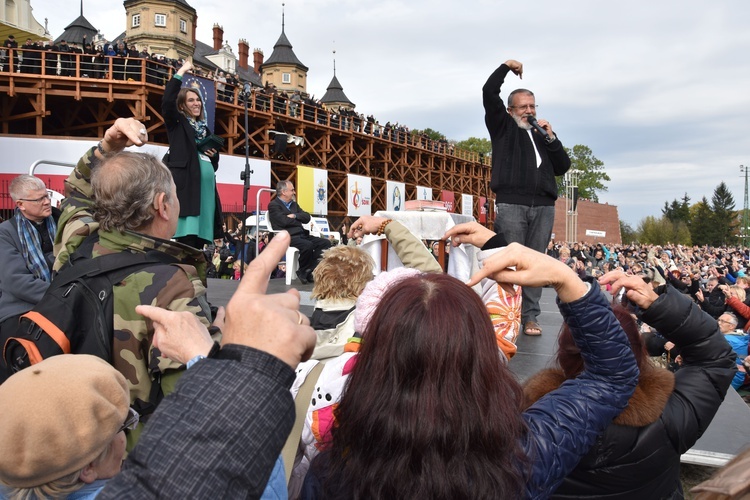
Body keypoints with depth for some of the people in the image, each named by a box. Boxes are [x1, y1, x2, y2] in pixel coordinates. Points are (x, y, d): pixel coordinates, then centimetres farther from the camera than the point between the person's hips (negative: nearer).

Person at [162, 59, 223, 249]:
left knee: (200, 236, 4)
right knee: (187, 235, -15)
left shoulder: (205, 129, 25)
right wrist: (181, 72, -6)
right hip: (186, 185, -6)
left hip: (206, 185, 6)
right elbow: (167, 101, -12)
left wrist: (214, 155, 5)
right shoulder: (177, 123, 9)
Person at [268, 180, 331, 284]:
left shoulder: (294, 204, 23)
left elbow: (307, 217, 12)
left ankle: (309, 271, -10)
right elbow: (284, 221, -16)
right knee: (308, 245, -34)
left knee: (325, 243, -8)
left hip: (301, 235, 8)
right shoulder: (273, 205, -1)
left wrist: (295, 216, -7)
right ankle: (302, 272, -11)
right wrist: (298, 220, 1)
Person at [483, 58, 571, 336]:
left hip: (543, 206, 4)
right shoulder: (503, 126, 15)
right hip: (511, 204, -4)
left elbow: (562, 167, 16)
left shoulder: (544, 134, 25)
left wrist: (551, 138, 6)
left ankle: (530, 317, 5)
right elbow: (489, 93, 4)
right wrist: (506, 67, 12)